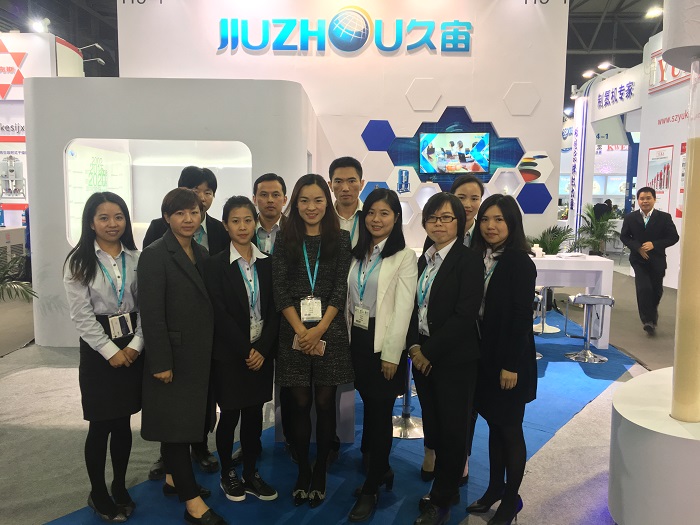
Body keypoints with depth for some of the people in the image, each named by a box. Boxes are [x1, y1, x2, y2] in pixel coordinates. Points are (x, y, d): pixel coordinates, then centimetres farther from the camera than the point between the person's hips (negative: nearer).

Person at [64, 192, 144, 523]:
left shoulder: (136, 258, 2)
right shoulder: (79, 261, -5)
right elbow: (82, 315, -10)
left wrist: (136, 345, -10)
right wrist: (111, 351, -13)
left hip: (132, 350, 3)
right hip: (97, 350, -3)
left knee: (123, 423, 12)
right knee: (100, 426, 4)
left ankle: (120, 488, 29)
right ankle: (97, 494, 23)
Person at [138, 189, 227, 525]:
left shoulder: (201, 253, 9)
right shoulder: (155, 255, -12)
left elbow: (206, 304, 11)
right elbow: (151, 313, -16)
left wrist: (211, 350, 9)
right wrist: (161, 362, -18)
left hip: (200, 354, 7)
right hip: (174, 355, -7)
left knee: (190, 419, 17)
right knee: (176, 422, 1)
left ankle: (173, 478, 36)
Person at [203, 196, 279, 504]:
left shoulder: (267, 263, 3)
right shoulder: (215, 265, -6)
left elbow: (274, 310, 1)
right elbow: (219, 314, -11)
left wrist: (261, 348, -9)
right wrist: (245, 350, -13)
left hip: (261, 351, 3)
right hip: (229, 354, -3)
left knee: (254, 415, 11)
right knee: (230, 415, 9)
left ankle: (251, 474, 26)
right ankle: (228, 475, 27)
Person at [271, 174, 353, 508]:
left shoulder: (340, 239, 5)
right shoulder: (284, 240, 6)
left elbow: (340, 288, -2)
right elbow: (279, 289, -1)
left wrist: (319, 330, -12)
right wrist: (301, 330, -11)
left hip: (329, 330, 0)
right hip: (293, 332, 1)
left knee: (325, 403, 5)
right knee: (300, 404, 6)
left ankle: (320, 472, 21)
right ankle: (302, 471, 21)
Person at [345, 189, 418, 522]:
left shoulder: (404, 257, -7)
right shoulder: (358, 253, 11)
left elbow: (403, 309, -12)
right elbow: (349, 299, 11)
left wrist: (391, 354, -15)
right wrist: (347, 338, 6)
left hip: (384, 343, -5)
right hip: (357, 341, 5)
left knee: (381, 413, 3)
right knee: (369, 408, 14)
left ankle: (371, 488, 16)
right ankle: (381, 469, 34)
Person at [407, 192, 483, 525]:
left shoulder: (469, 261, -11)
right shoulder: (424, 261, 11)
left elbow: (464, 315, -17)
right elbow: (415, 307, 11)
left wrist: (430, 352, -14)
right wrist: (414, 346, -4)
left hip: (454, 359, -6)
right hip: (422, 356, 6)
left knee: (452, 430, 5)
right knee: (433, 426, 12)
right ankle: (448, 490, 31)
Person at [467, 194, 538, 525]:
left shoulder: (519, 262, -14)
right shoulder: (480, 258, 4)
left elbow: (522, 317, -16)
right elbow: (474, 310, 5)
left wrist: (511, 365, -17)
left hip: (509, 359, -6)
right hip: (484, 356, 6)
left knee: (509, 429, 8)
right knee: (494, 425, 17)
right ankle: (495, 488, 32)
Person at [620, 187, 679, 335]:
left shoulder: (664, 217, -4)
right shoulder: (630, 218, -2)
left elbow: (673, 237, -4)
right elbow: (624, 236, 4)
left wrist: (654, 244, -18)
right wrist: (638, 247, -13)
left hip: (657, 260, 1)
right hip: (639, 260, -1)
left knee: (657, 290, 13)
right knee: (644, 288, -15)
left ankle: (652, 311, 44)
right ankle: (648, 320, -6)